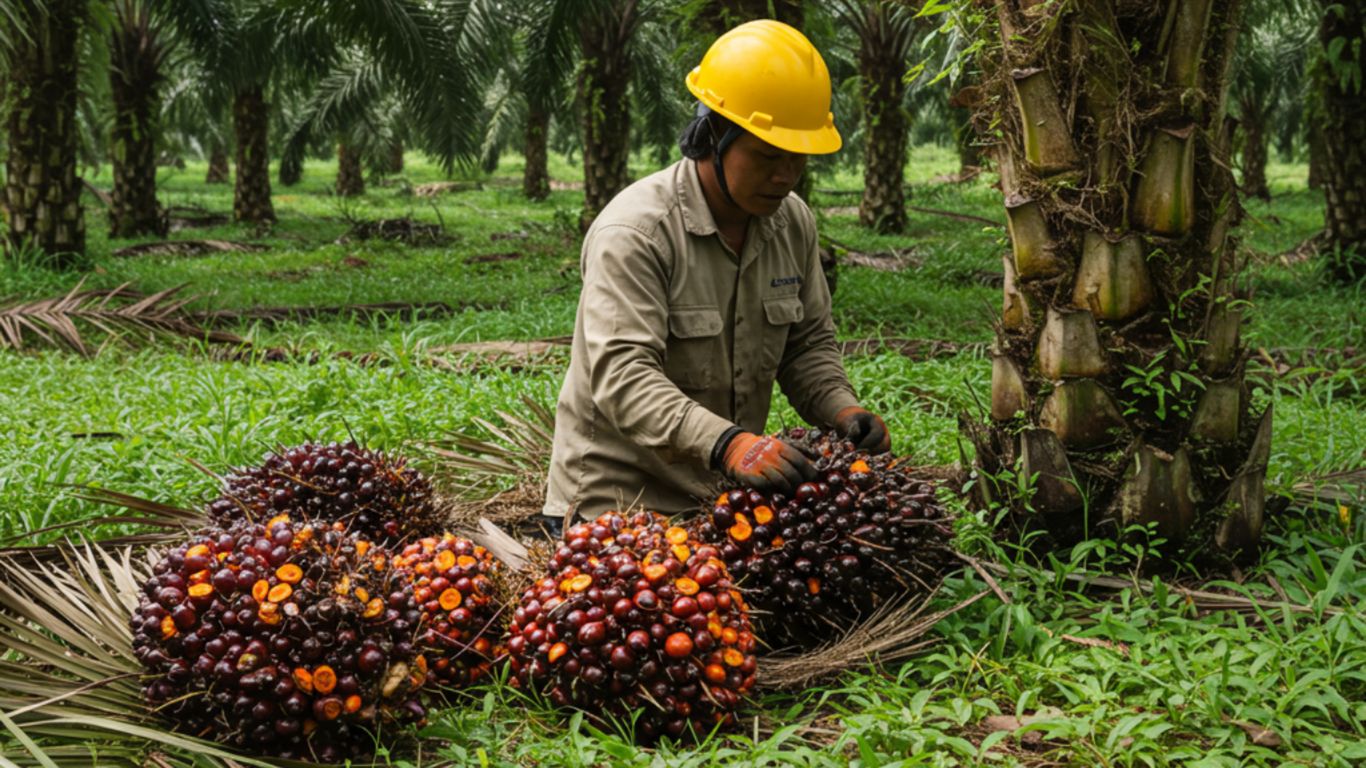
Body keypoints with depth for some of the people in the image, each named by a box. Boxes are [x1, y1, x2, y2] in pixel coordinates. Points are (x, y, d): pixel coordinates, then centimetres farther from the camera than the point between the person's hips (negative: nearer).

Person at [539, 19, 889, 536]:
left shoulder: (793, 223, 4)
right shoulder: (634, 232, -18)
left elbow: (808, 344, 14)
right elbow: (623, 376, -28)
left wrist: (842, 410, -7)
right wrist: (726, 443, -41)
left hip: (727, 494, 6)